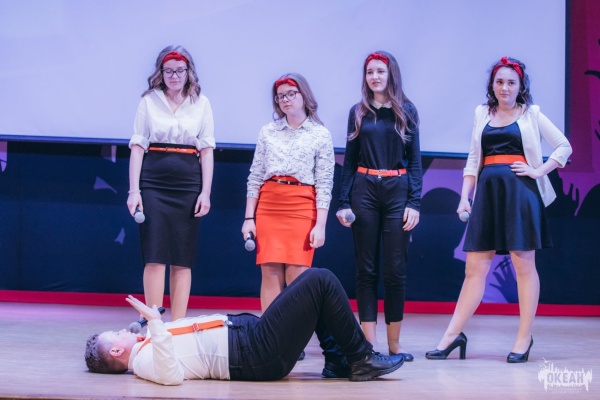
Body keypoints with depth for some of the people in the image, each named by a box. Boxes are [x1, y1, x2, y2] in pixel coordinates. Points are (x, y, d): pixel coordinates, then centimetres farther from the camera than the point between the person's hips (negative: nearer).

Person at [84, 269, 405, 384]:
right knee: (321, 281, -13)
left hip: (247, 329, 10)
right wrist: (155, 325, -39)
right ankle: (361, 360, -1)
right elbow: (171, 376, -37)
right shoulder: (145, 361, -15)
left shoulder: (144, 351, 14)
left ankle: (338, 359, 15)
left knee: (318, 283, 15)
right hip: (259, 351, -10)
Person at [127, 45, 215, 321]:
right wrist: (134, 190, -5)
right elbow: (137, 147, 3)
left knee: (183, 261, 3)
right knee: (155, 257, -6)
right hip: (154, 182, -1)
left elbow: (206, 151, 7)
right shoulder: (149, 101, 5)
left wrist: (205, 193, -1)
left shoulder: (201, 103, 8)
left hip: (188, 184, 1)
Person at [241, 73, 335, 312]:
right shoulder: (267, 132, 11)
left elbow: (324, 184, 1)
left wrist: (320, 225, -7)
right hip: (268, 206, 2)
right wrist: (249, 218, 4)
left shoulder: (321, 135, 4)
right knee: (270, 275, -1)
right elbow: (255, 177, 11)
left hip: (302, 208, -2)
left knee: (297, 277, -6)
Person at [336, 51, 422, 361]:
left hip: (397, 191, -1)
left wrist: (414, 202, -5)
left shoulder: (406, 111, 6)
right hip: (364, 190, 1)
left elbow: (415, 161, 4)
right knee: (366, 268, 1)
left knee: (395, 269, 0)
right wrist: (344, 202, -1)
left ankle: (394, 343, 7)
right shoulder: (358, 112, 8)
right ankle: (369, 344, 3)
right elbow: (349, 161, 8)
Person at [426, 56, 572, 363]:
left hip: (519, 192, -3)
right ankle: (452, 335, 3)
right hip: (487, 192, 3)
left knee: (523, 266, -1)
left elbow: (564, 147, 7)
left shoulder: (531, 114, 6)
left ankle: (524, 338, 5)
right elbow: (473, 160, 15)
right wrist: (464, 197, 6)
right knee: (474, 268, 2)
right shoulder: (482, 114, 14)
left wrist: (539, 171, -4)